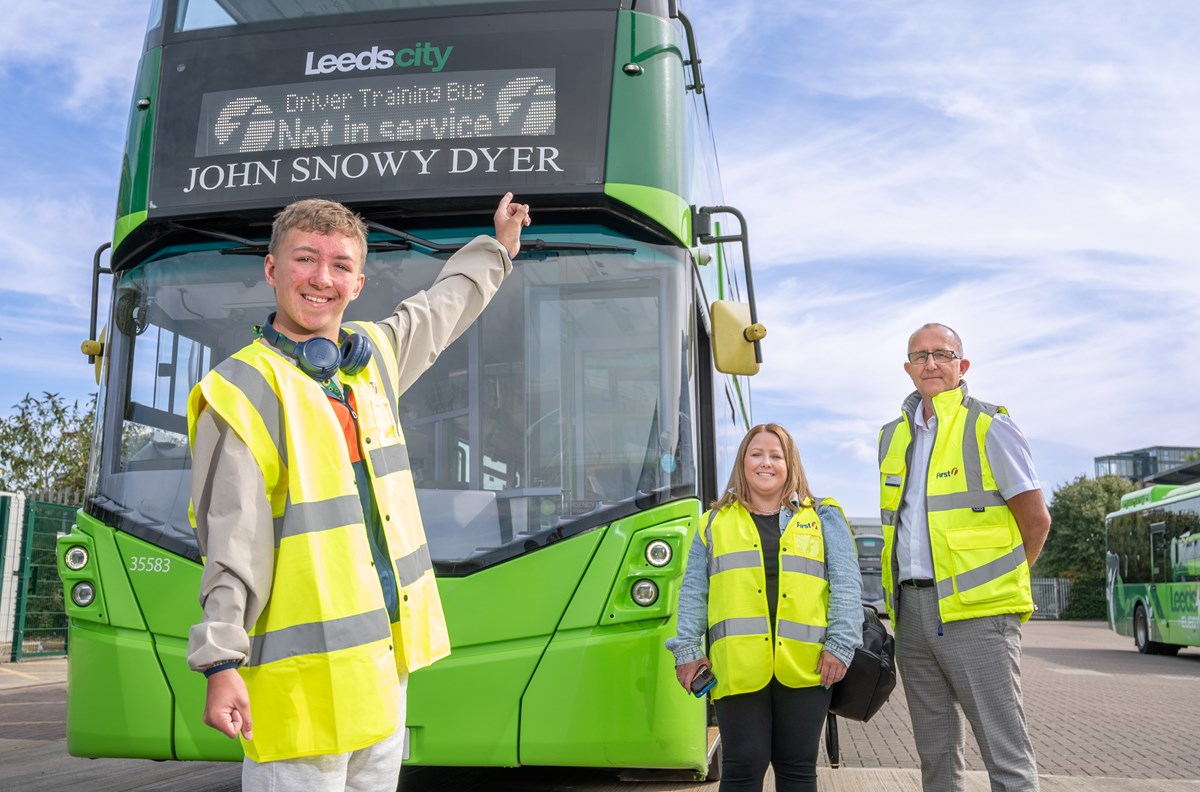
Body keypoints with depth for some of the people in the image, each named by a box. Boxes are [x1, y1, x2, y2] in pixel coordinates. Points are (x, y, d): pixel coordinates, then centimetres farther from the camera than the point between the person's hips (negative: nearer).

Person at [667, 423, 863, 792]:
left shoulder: (823, 519, 13)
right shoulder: (715, 523, 14)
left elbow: (846, 585, 5)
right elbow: (693, 592, 13)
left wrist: (841, 644, -5)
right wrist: (687, 649, 4)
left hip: (803, 666, 1)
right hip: (738, 667, 0)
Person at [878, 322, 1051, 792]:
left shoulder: (988, 427, -3)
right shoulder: (893, 437, 15)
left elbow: (1036, 520, -2)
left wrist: (1002, 581, 5)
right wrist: (907, 587, 13)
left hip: (975, 611, -6)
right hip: (912, 609, 6)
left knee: (1005, 752, -3)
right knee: (935, 751, 13)